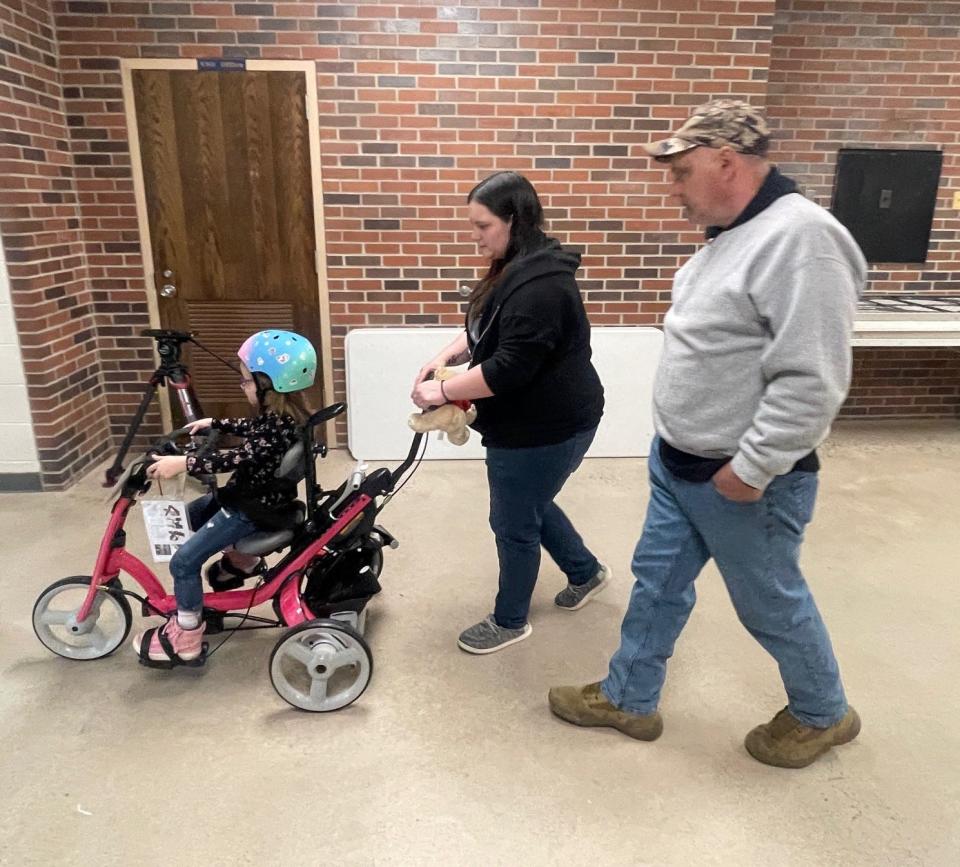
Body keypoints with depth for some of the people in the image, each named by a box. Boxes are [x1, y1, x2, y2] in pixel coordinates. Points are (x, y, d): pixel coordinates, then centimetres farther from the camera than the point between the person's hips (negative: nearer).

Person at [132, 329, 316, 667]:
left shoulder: (279, 425, -28)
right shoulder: (278, 413, 2)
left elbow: (238, 458, -37)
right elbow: (250, 428, 23)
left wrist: (183, 463, -37)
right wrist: (213, 423, 26)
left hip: (254, 508, -10)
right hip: (251, 495, 10)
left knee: (184, 561, -8)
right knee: (192, 513, 25)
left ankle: (186, 639, 6)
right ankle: (241, 559, 38)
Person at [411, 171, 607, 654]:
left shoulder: (539, 286, -27)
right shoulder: (516, 269, 8)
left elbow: (509, 368, -30)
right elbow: (486, 331, 16)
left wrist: (444, 391, -20)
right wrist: (447, 356, -1)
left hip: (546, 428, -10)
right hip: (534, 420, 10)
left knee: (513, 523, 6)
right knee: (528, 505, 25)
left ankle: (510, 622, 28)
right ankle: (585, 572, 45)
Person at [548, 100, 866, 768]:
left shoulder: (799, 237, -23)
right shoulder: (734, 231, 9)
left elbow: (811, 382, -28)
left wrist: (749, 469, -21)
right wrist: (679, 447, 18)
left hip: (741, 480, -9)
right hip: (679, 464, 9)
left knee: (771, 605, 12)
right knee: (657, 581, 18)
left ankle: (824, 714, 40)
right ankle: (629, 698, 37)